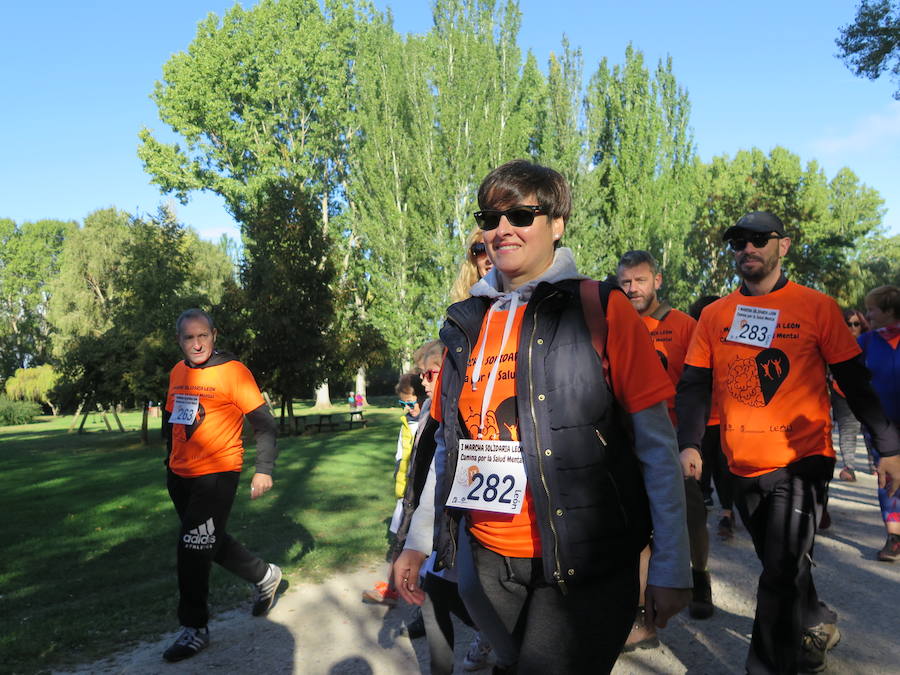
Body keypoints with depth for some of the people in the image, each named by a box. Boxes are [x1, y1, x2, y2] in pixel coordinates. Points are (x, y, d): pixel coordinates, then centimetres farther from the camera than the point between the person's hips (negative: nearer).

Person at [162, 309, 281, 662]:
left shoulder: (234, 371, -13)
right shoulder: (178, 373, 5)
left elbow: (264, 424, -11)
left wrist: (264, 470, -15)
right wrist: (171, 458, 20)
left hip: (217, 475, -7)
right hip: (180, 475, 7)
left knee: (193, 547, -6)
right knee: (212, 541, 18)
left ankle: (195, 629, 12)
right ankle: (264, 575, 40)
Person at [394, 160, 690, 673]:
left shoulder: (601, 308, -7)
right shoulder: (466, 323, 7)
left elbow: (656, 443, -7)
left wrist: (672, 565, -9)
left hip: (584, 563, -4)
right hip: (486, 558, 5)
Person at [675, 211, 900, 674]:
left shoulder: (817, 307, -4)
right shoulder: (714, 315, 3)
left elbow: (855, 382, -1)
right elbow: (694, 386, -1)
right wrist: (689, 444, -14)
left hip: (801, 461, -4)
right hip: (743, 466, 4)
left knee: (783, 575, -5)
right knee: (782, 569, 21)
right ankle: (818, 625, 48)